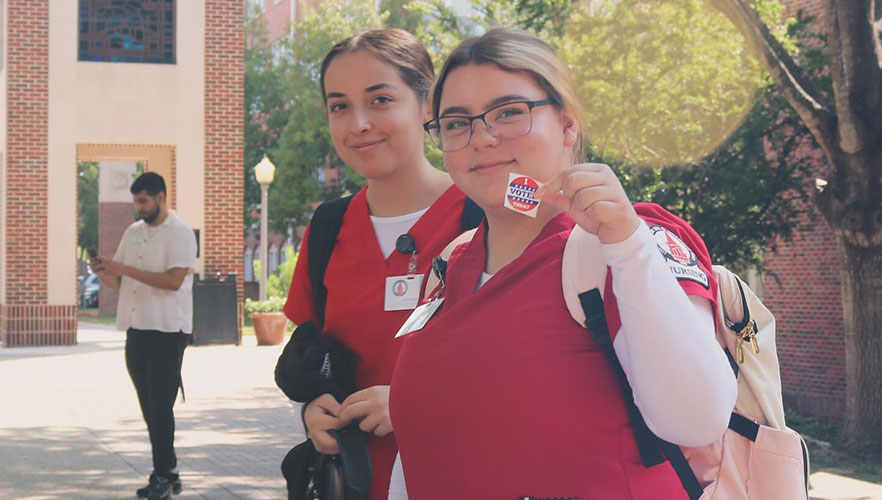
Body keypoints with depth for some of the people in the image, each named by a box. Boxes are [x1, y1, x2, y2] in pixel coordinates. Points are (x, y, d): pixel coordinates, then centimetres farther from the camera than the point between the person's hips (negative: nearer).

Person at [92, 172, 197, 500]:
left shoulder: (180, 233, -7)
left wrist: (125, 269, -20)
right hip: (137, 330, 7)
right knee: (148, 407, 9)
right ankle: (168, 474, 17)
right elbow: (116, 282, 15)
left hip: (167, 331, -7)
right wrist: (103, 272, -8)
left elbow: (173, 280, -20)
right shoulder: (133, 233, 14)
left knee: (161, 407, -6)